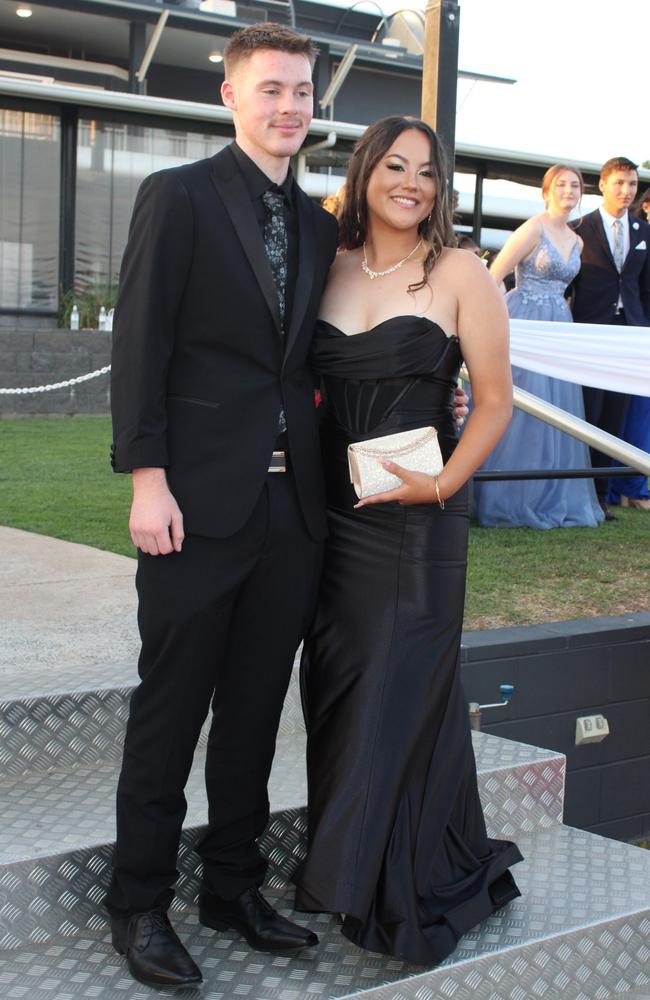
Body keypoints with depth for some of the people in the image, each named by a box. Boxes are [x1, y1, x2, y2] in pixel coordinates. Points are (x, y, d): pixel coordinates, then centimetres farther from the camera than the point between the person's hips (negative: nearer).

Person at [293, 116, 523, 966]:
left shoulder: (459, 273, -4)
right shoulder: (331, 269, 9)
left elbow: (494, 402, -5)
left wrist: (444, 481, -17)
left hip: (418, 518, -5)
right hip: (335, 512, 5)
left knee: (403, 696, 1)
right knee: (335, 693, 10)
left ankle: (409, 894, 18)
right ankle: (346, 876, 27)